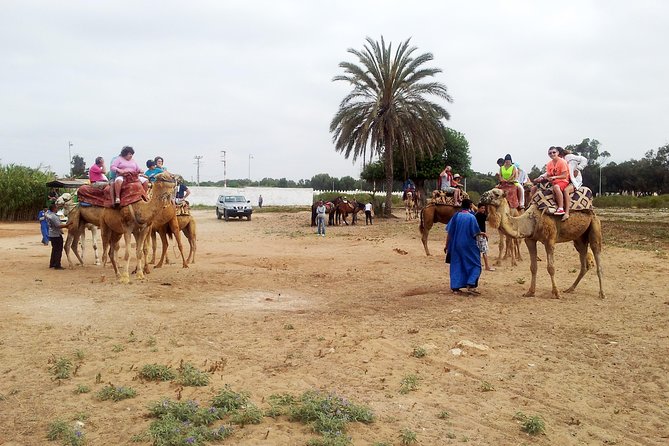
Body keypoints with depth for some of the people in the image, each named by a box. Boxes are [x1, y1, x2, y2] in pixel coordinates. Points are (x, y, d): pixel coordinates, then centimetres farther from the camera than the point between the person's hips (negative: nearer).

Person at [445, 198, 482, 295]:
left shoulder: (456, 216, -2)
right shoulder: (471, 217, -10)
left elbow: (449, 232, -1)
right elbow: (476, 232, -8)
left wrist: (447, 245, 7)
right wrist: (481, 233, 15)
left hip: (456, 245, 3)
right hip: (468, 246, -3)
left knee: (456, 265, 11)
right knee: (474, 264, 10)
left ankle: (455, 287, 10)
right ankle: (470, 285, -3)